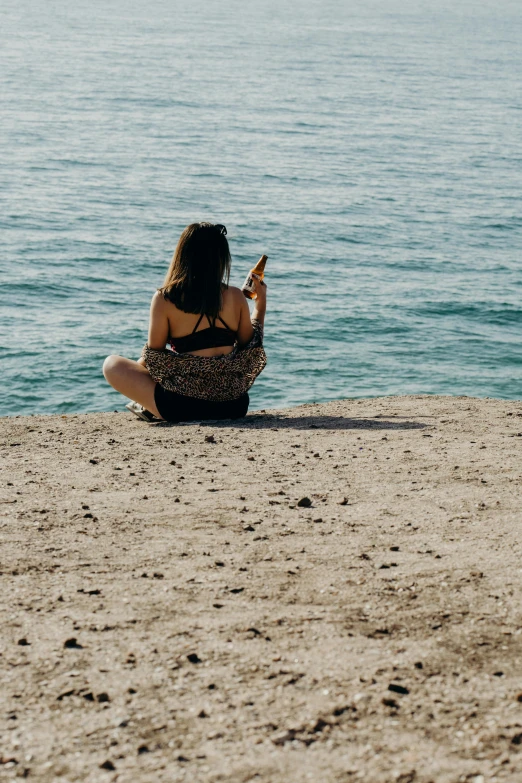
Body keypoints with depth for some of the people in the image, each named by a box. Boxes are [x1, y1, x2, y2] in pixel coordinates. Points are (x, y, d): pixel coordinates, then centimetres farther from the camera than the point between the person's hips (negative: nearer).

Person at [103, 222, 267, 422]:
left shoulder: (164, 299, -8)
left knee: (112, 365, 14)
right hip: (234, 406, 3)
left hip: (184, 406, -3)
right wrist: (260, 305, 22)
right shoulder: (236, 297, -1)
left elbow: (152, 358, -2)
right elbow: (250, 350, 9)